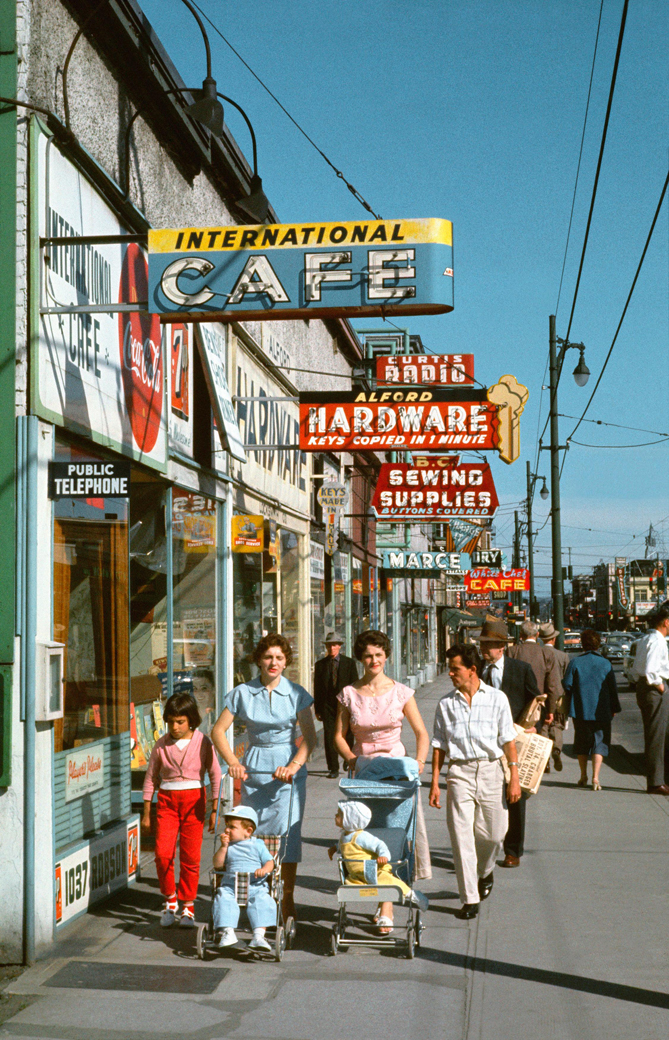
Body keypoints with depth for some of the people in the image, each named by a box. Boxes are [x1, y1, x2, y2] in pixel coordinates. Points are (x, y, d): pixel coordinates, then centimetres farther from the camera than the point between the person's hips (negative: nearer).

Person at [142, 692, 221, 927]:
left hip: (194, 799, -1)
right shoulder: (161, 745, 1)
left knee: (190, 857, 1)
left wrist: (215, 810, 1)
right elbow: (150, 777, 9)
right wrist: (146, 813, 9)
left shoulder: (202, 743, -3)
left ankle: (188, 906, 14)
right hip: (167, 800, 1)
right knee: (163, 853, -10)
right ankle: (170, 900, 11)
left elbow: (215, 775, 3)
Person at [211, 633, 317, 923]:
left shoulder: (296, 694, -1)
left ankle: (288, 899, 6)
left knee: (287, 833, -5)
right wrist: (233, 763, -10)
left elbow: (310, 738, -3)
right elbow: (218, 731, 4)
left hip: (289, 771, -1)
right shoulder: (243, 693, 1)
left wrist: (293, 766, -18)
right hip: (254, 769, 1)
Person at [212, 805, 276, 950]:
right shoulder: (228, 846, 18)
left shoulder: (257, 845, 12)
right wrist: (224, 846, 0)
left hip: (255, 886, -1)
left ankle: (258, 935, -31)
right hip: (230, 886, 2)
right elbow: (217, 864, 9)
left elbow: (270, 862, 8)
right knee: (223, 900, -28)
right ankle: (228, 932, -30)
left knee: (262, 901, -28)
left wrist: (264, 870, -15)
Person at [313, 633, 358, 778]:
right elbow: (317, 688, 9)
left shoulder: (349, 663, 3)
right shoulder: (320, 665, 7)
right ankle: (333, 769, 4)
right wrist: (317, 709, 5)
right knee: (329, 738, -2)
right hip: (327, 706, 1)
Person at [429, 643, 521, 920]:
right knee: (461, 836, -6)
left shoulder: (497, 698, 1)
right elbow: (439, 745, 9)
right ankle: (470, 898, 1)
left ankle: (485, 872, 39)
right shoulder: (446, 704, 4)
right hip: (459, 772, 0)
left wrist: (514, 777, -1)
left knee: (493, 832, 6)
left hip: (490, 770, 0)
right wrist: (435, 782, 4)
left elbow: (508, 740, 3)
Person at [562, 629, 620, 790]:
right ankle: (595, 777, -8)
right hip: (601, 711, -1)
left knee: (581, 743, 14)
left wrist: (567, 707, 9)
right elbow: (613, 688, 0)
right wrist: (614, 708, 10)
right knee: (599, 742, 4)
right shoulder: (606, 664, -3)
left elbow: (567, 685, -4)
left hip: (580, 710, 1)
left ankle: (583, 776, 22)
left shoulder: (574, 663, -5)